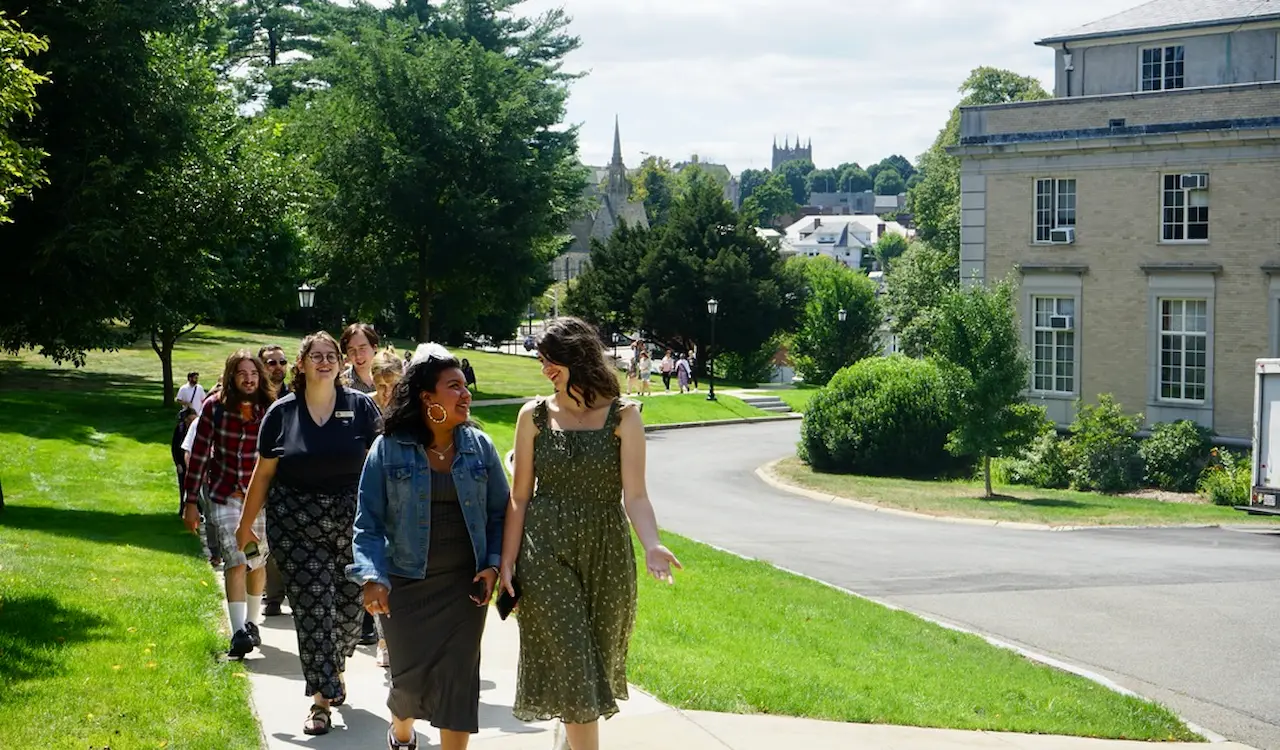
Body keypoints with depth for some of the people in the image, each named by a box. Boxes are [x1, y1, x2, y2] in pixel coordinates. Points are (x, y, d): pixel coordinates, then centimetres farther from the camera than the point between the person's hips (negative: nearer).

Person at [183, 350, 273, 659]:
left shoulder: (270, 412, -7)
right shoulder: (214, 408, -9)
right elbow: (199, 454, -3)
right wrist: (191, 502, -3)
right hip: (224, 497, -2)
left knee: (257, 561, 10)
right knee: (236, 561, -15)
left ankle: (251, 624, 31)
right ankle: (238, 633, -21)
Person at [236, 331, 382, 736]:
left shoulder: (361, 407, 0)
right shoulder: (282, 413, 2)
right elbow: (263, 473, 8)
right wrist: (246, 524, 13)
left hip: (351, 521, 0)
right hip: (296, 526, 0)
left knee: (349, 604, 6)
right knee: (312, 607, -4)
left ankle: (336, 667, 36)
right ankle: (322, 698, 2)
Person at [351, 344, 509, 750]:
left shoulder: (479, 446, 1)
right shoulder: (388, 449, -6)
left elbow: (500, 511, 6)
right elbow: (368, 521, -5)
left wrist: (493, 565, -6)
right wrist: (372, 577, -17)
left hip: (464, 584, 1)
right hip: (407, 584, -1)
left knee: (457, 676, -1)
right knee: (410, 676, 6)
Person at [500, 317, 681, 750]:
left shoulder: (622, 416, -5)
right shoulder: (534, 416, -1)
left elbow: (634, 495, -12)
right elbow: (519, 497, 2)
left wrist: (652, 546, -28)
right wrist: (507, 560, -3)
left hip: (606, 554, 1)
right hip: (547, 553, 0)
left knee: (598, 661, 12)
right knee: (571, 665, -5)